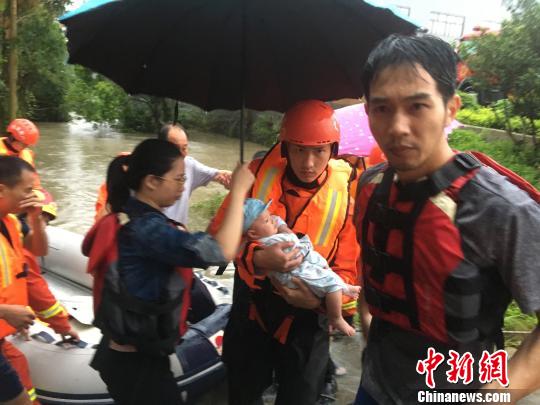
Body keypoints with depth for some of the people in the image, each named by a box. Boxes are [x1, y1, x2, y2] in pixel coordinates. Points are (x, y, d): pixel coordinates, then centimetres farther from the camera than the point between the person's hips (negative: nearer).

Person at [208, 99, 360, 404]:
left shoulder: (346, 193, -12)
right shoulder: (259, 173, -10)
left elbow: (349, 266, -10)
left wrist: (321, 299, -28)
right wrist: (257, 258, -30)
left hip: (306, 314, -1)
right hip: (252, 305, 2)